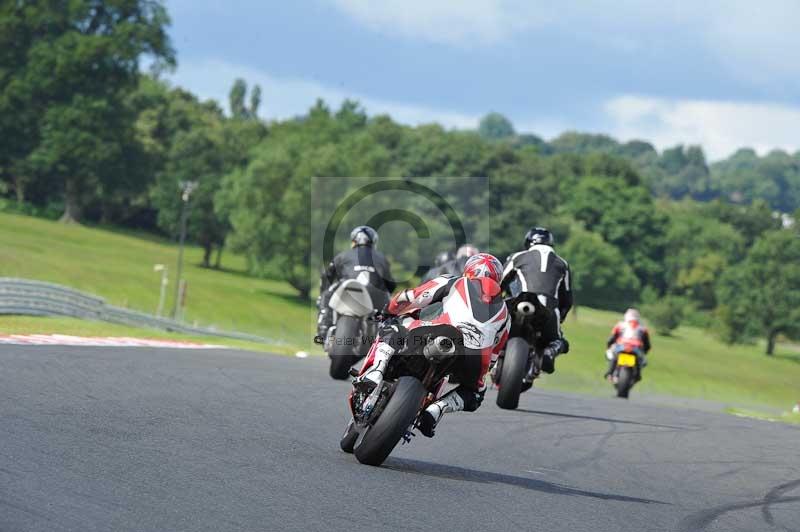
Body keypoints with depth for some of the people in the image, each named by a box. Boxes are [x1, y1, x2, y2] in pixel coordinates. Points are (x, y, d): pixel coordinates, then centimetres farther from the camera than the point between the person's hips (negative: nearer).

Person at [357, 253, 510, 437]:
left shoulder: (452, 283, 25)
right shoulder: (503, 310, 35)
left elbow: (410, 298, 22)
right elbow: (495, 349, 38)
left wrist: (390, 310, 43)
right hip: (477, 358, 2)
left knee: (392, 327, 22)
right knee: (474, 393, 34)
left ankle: (376, 370, -3)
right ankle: (437, 409, 5)